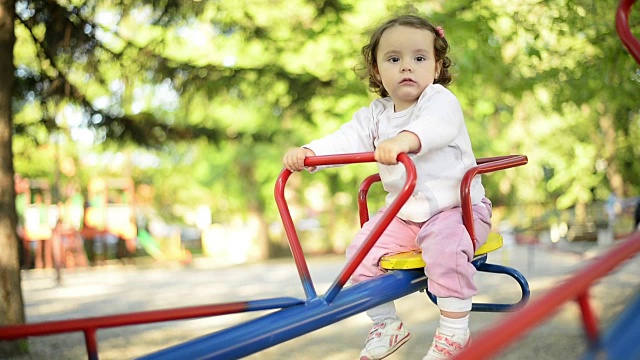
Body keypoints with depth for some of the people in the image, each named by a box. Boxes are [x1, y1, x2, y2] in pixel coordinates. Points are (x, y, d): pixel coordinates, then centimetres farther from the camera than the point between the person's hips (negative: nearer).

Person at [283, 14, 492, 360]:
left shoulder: (440, 100, -12)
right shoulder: (376, 114, 6)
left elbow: (437, 125, -36)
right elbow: (346, 139, -7)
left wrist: (407, 138, -58)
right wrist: (308, 152, -27)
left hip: (456, 206, -6)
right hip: (404, 213, 6)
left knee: (445, 244, -33)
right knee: (362, 250, -7)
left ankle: (454, 329, -15)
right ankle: (385, 324, 12)